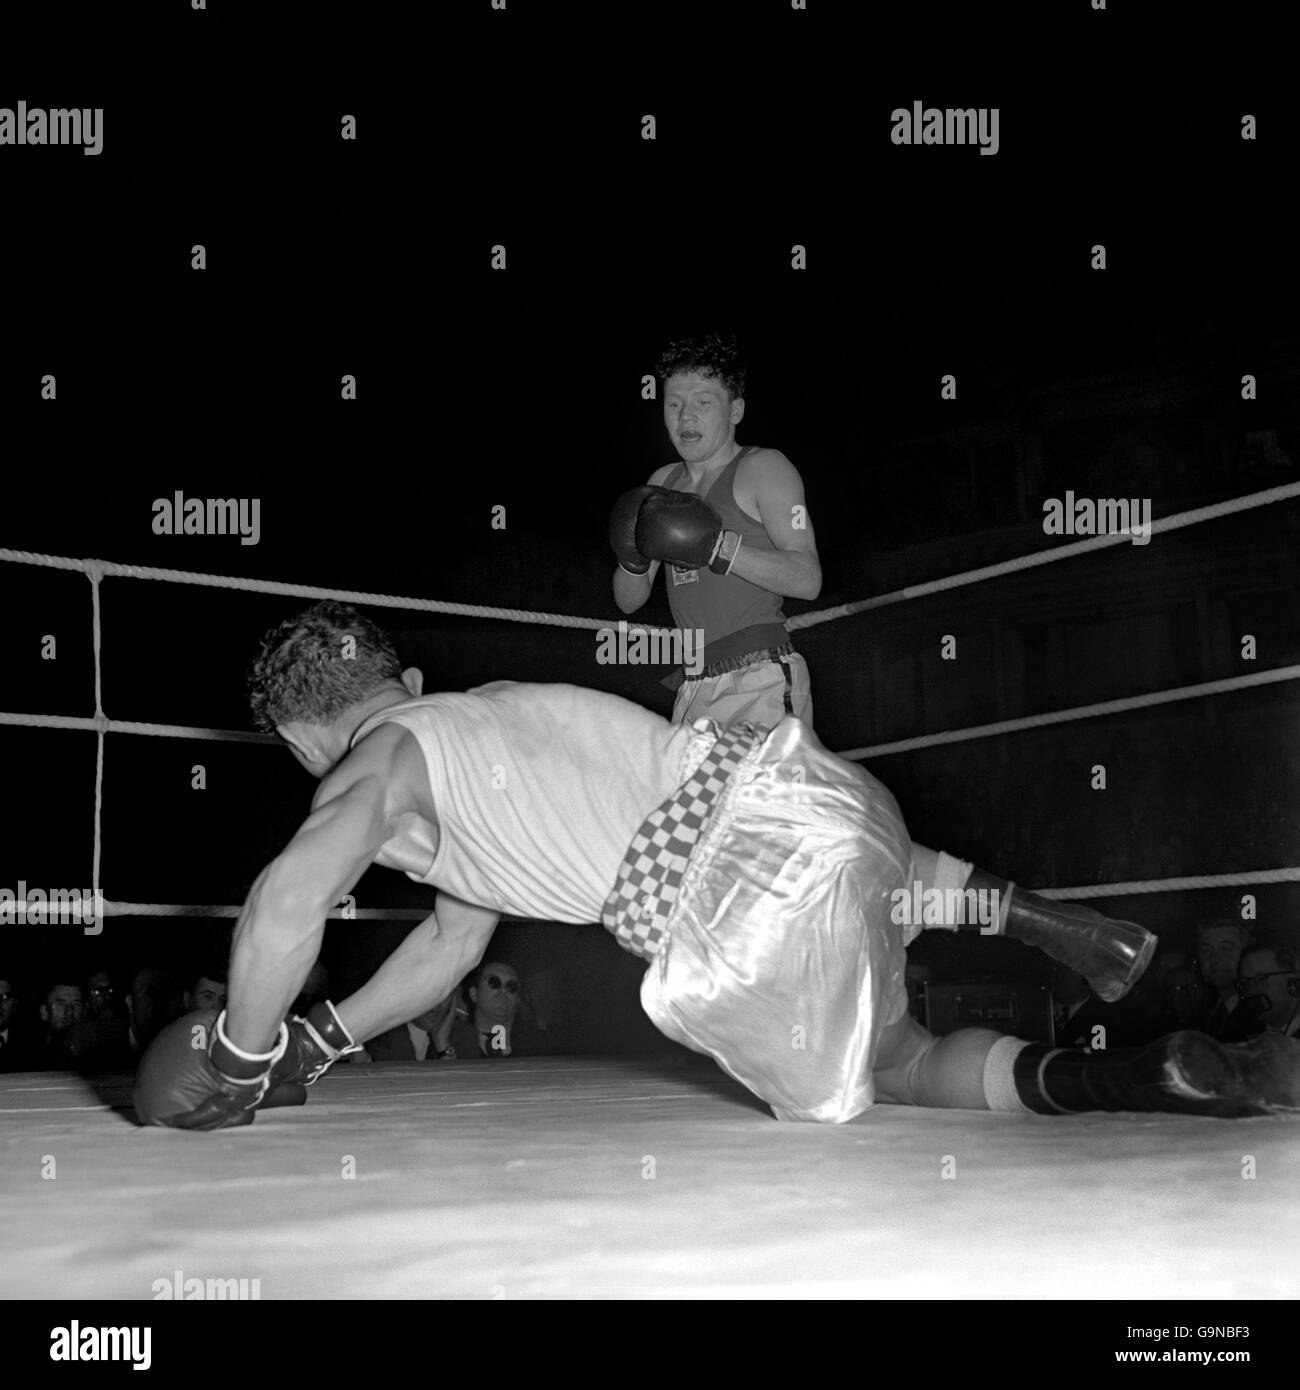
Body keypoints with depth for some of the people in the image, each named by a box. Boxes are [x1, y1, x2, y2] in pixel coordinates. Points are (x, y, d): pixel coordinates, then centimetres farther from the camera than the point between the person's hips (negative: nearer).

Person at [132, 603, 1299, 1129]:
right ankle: (1025, 917, 27)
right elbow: (455, 939, 36)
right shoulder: (486, 709, 29)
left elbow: (290, 897, -18)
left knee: (894, 1072, 16)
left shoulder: (375, 765, 5)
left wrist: (243, 1065, -2)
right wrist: (320, 1040, 36)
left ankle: (1162, 1077, -4)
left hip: (773, 896, -8)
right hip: (792, 775, 8)